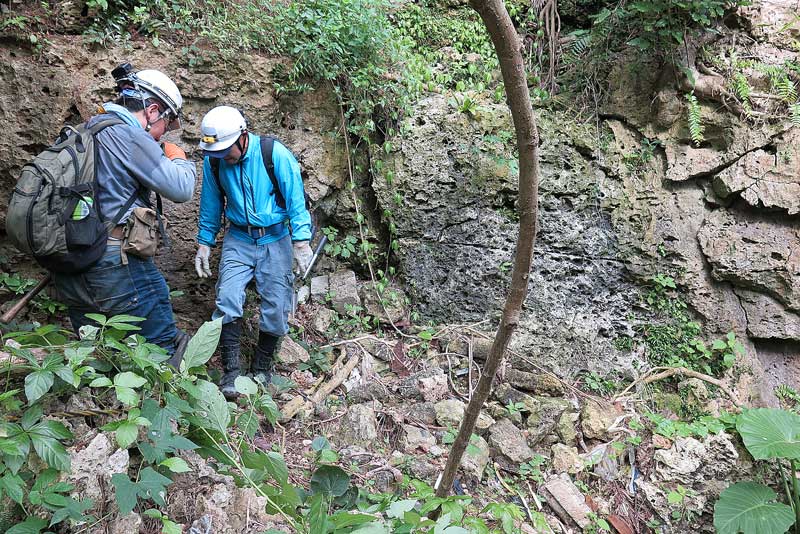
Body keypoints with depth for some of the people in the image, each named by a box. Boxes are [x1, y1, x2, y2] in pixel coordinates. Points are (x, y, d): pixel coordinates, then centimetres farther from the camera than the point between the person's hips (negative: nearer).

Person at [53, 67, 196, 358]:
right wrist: (180, 159, 7)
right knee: (164, 355, 2)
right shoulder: (129, 135, -11)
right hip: (116, 267, -9)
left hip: (69, 273, 9)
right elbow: (181, 189, -14)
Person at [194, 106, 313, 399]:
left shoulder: (275, 154, -17)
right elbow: (211, 204, 7)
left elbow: (296, 198, -13)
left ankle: (262, 366, 20)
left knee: (276, 305, -1)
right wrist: (204, 243, 8)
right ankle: (231, 369, -1)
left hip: (275, 239, -2)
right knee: (227, 299, -14)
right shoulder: (213, 161, -6)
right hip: (238, 239, 2)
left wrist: (301, 240, -20)